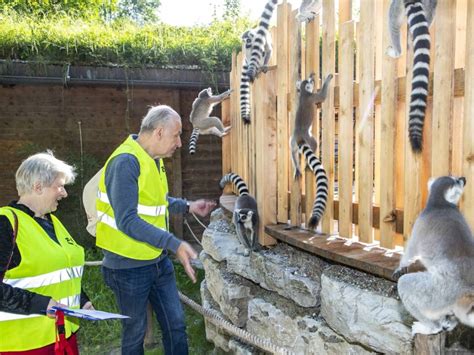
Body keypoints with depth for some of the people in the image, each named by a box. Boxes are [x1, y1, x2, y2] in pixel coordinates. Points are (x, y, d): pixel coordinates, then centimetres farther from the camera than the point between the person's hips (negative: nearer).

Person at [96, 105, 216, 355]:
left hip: (159, 261, 8)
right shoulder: (125, 162, -23)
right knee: (135, 332, 12)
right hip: (129, 267, -8)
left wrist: (187, 206, 9)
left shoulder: (154, 159, 5)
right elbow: (127, 221, -29)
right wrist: (174, 244, -33)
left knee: (176, 324, 16)